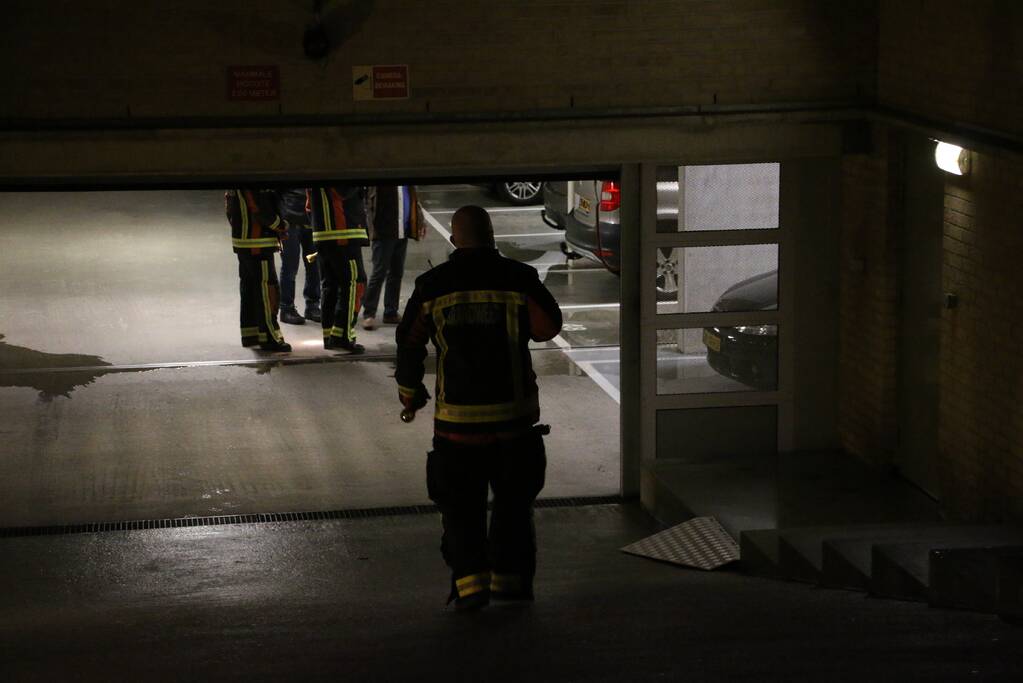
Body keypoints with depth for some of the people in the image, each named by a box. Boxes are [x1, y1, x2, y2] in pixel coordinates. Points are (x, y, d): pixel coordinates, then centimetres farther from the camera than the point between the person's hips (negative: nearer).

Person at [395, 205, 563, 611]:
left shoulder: (432, 286, -2)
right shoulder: (518, 279, -6)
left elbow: (409, 344, 4)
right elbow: (549, 326, 4)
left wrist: (410, 395, 19)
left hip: (457, 416, 0)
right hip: (514, 411, 0)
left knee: (461, 504, 8)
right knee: (513, 500, 15)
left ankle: (470, 578, -4)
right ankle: (509, 577, 18)